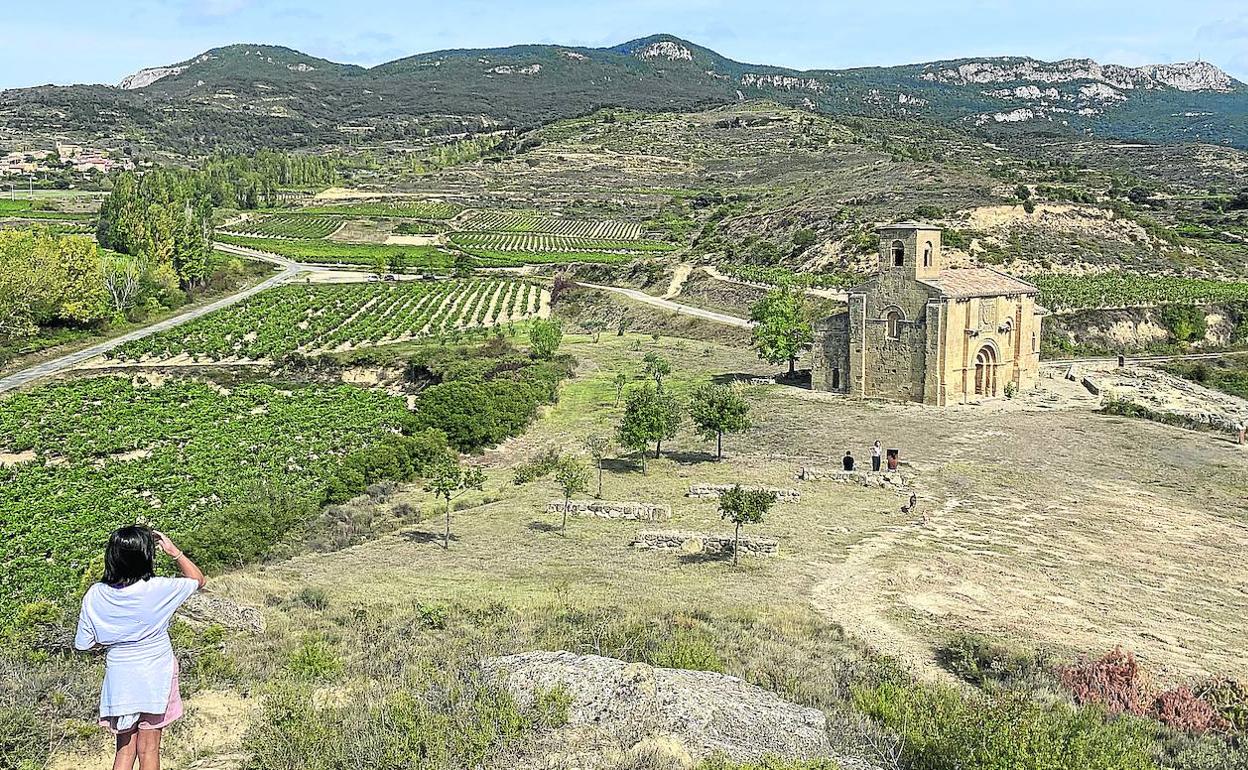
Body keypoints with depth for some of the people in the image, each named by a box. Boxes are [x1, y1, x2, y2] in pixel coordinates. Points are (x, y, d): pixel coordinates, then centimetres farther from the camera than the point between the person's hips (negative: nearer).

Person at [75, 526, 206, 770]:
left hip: (119, 681, 2)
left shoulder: (95, 595, -12)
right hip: (155, 680, -2)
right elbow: (198, 580, -2)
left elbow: (83, 643, -2)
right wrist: (174, 552, -4)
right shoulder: (159, 589, -20)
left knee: (124, 750, 16)